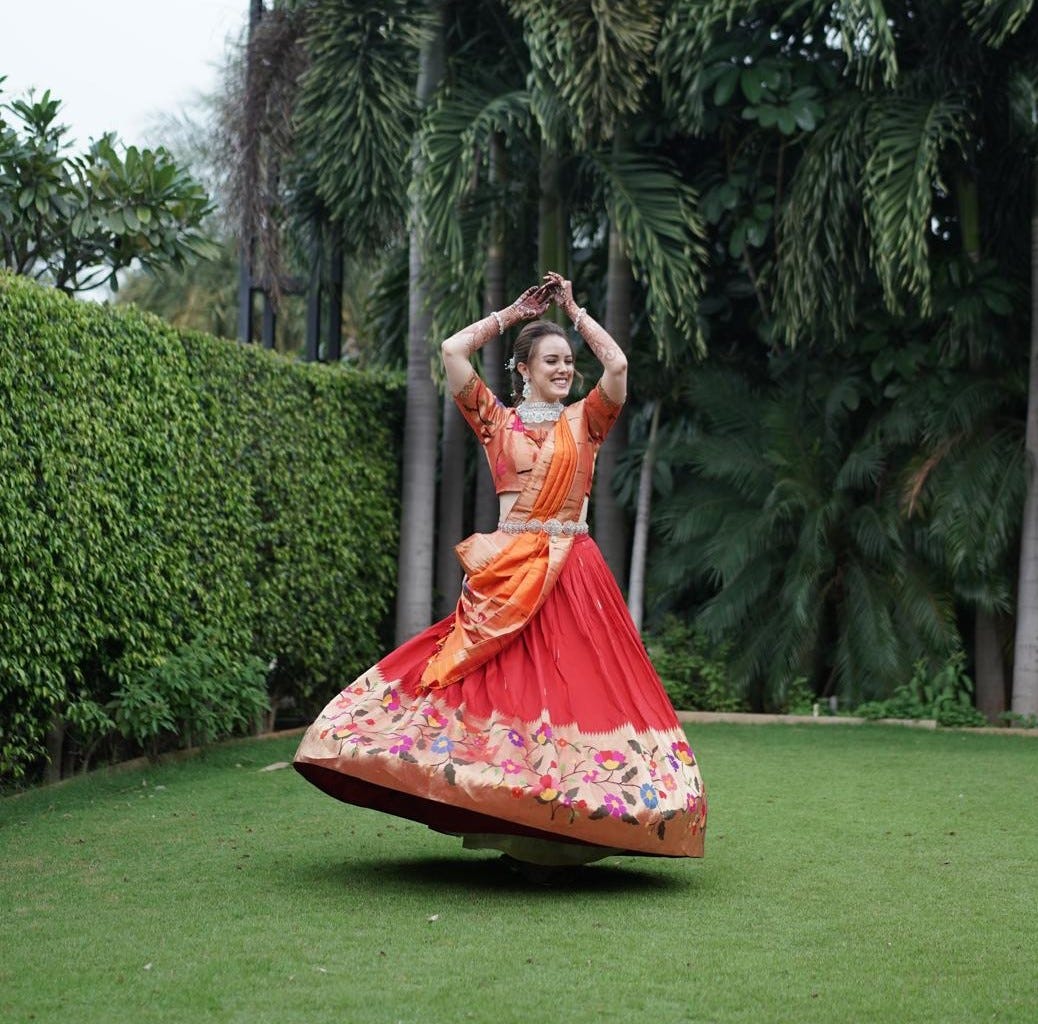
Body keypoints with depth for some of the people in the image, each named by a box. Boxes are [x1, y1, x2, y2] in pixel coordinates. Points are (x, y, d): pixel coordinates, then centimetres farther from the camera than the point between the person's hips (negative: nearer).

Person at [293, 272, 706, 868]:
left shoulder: (585, 421, 9)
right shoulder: (498, 421, 9)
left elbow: (618, 365, -7)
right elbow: (453, 351, 0)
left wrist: (574, 310, 4)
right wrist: (513, 313, 8)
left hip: (573, 569, 0)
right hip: (507, 569, 0)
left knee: (576, 680, -5)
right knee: (505, 679, -4)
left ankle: (568, 814, -1)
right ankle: (512, 818, 1)